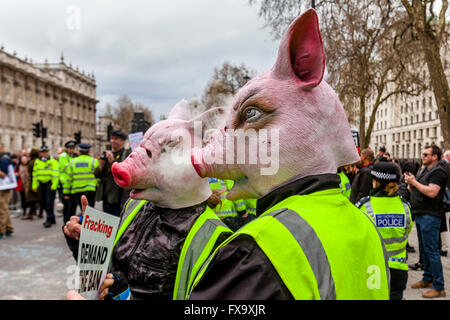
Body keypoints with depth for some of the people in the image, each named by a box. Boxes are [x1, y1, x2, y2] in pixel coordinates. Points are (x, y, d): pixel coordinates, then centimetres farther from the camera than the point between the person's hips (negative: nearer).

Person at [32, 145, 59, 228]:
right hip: (42, 184, 7)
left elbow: (56, 174, -11)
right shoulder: (37, 162, 13)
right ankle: (52, 219, 22)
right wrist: (34, 186, 10)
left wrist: (54, 186, -17)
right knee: (44, 203, 11)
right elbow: (35, 174, 16)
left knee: (49, 202, -9)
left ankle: (49, 220, -5)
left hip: (50, 184, -6)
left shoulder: (53, 161, -6)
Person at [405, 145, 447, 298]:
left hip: (430, 216, -10)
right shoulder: (423, 170, 17)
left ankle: (438, 287, 0)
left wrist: (414, 182, -17)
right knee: (424, 249, 17)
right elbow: (414, 191, 20)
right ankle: (427, 279, 28)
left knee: (431, 251, -7)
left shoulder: (438, 172, -12)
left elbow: (432, 192, -25)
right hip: (420, 215, 10)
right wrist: (410, 183, 1)